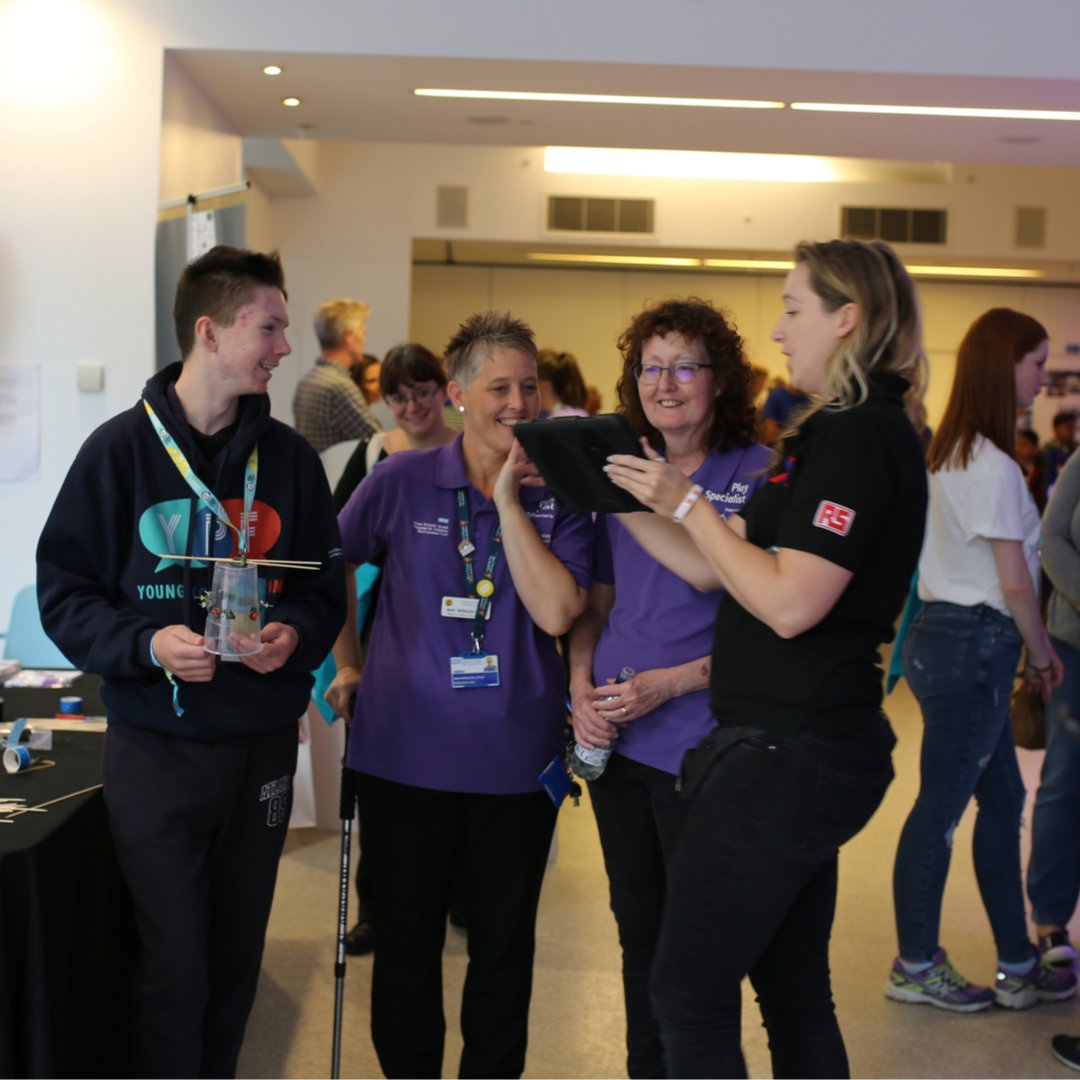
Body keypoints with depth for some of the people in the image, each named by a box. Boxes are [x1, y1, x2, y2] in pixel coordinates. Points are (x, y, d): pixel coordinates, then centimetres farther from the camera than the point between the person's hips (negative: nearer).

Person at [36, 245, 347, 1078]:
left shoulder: (289, 458, 4)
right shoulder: (122, 450, -5)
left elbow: (327, 585, 9)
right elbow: (64, 591, -4)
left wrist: (296, 632, -13)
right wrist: (146, 644, -21)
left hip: (263, 744, 3)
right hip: (156, 744, -3)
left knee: (237, 962, 13)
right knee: (174, 970, 2)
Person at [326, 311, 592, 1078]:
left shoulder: (561, 494, -2)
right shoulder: (402, 481, -3)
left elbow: (557, 613, -16)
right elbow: (331, 568, 12)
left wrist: (510, 499, -15)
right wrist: (350, 663, 10)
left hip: (516, 757, 1)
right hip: (406, 749, 0)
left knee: (505, 945, 14)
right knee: (407, 942, 13)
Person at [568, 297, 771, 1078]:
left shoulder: (762, 477, -8)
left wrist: (673, 682, -17)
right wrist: (582, 689, 0)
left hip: (702, 744, -5)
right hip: (613, 738, 6)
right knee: (638, 927, 17)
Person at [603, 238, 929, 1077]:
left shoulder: (857, 437, -16)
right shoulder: (846, 432, 16)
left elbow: (790, 603, -23)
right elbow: (716, 569, 15)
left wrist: (687, 503, -14)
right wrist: (622, 499, 9)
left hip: (788, 756, -10)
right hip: (801, 749, 10)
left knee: (690, 993, -3)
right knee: (795, 990, 17)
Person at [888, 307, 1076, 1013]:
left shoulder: (951, 455, 12)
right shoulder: (993, 466, -16)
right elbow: (1014, 581, -15)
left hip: (945, 634, 10)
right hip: (974, 645, -10)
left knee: (1003, 799, 15)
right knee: (942, 809, 1)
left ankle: (1017, 966, 23)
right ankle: (917, 967, 13)